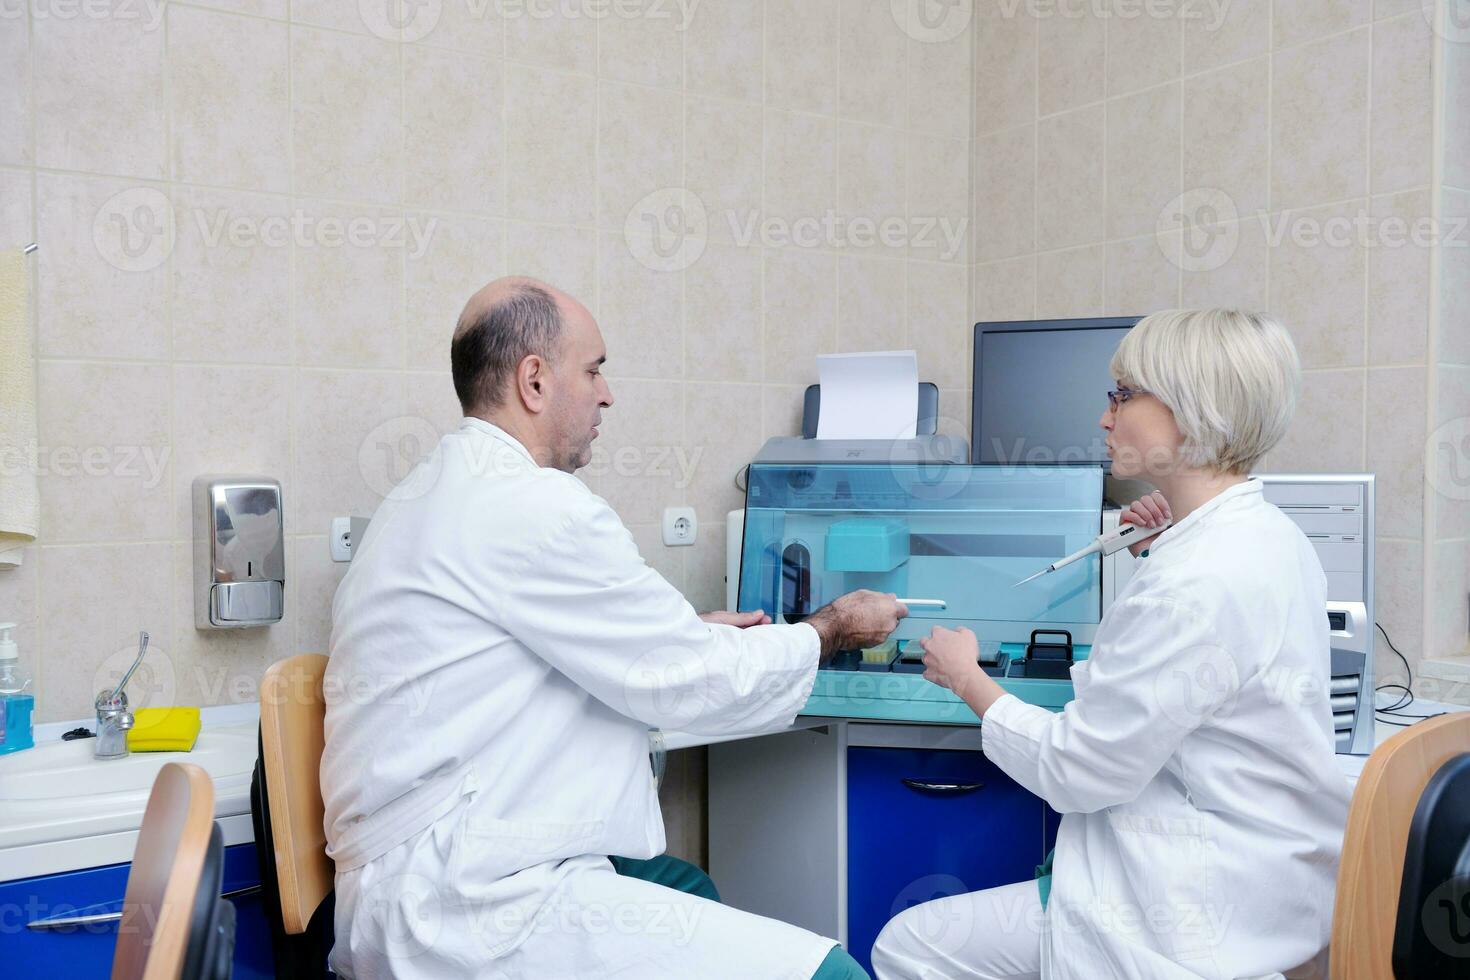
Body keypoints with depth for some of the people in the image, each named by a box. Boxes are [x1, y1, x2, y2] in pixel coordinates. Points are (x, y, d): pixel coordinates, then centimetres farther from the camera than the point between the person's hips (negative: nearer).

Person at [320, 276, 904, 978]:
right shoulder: (535, 506, -18)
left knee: (688, 885, 30)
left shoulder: (432, 498, 14)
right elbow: (697, 684, -11)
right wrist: (834, 628, 5)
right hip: (467, 908, -11)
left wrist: (689, 634, 21)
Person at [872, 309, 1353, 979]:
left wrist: (966, 678, -5)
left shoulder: (1193, 584, -28)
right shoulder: (1268, 536, 6)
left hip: (1200, 920, -10)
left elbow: (1075, 771, -21)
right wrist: (1160, 559, 12)